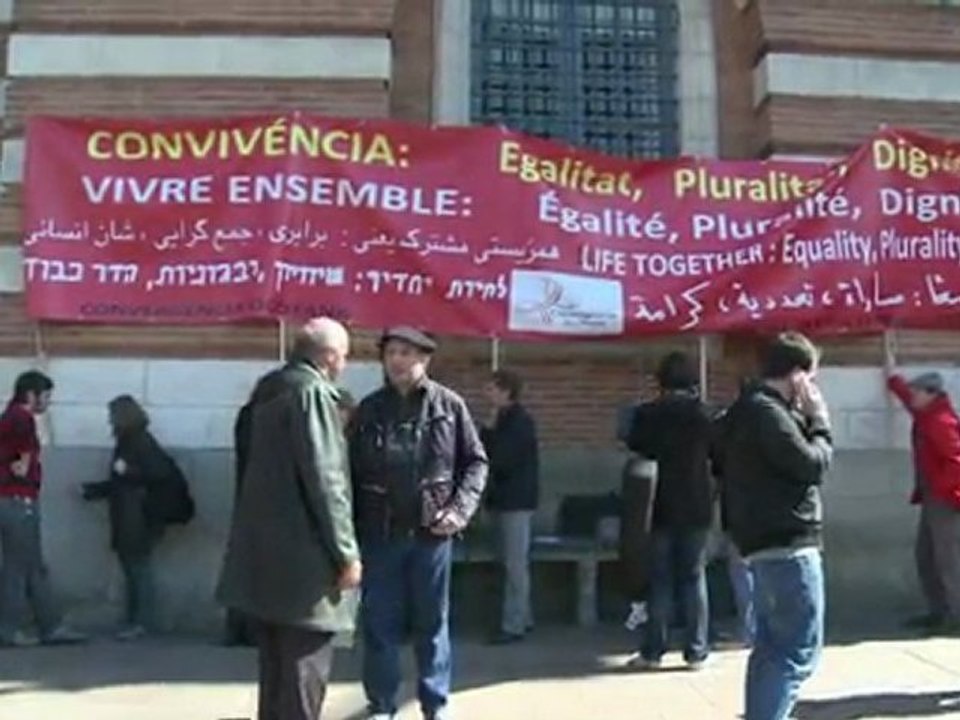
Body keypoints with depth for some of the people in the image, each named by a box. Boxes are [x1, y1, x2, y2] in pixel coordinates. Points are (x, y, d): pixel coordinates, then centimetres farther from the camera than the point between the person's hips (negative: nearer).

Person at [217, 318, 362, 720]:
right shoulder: (312, 391, -13)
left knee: (277, 666, 18)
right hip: (302, 555, -9)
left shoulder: (272, 389, 14)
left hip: (267, 551, 9)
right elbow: (324, 479, -19)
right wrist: (346, 551, -15)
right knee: (304, 668, -1)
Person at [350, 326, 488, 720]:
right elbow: (351, 470, 4)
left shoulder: (449, 405, -1)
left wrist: (460, 510, -9)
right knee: (380, 622, 7)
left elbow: (475, 461, 2)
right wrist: (350, 526, -3)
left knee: (432, 621, 10)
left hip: (431, 531, -1)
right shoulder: (368, 409, 3)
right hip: (380, 531, 1)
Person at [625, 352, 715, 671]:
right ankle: (696, 651, 8)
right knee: (694, 577, 7)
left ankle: (652, 651, 7)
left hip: (661, 506, -1)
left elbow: (636, 449, 4)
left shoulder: (647, 414, -8)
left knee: (660, 579, 6)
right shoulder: (704, 414, -4)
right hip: (696, 507, 1)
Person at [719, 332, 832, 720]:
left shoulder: (752, 408, 16)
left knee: (772, 647, 16)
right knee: (800, 651, -7)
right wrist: (819, 419, -2)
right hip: (787, 543, -10)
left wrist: (806, 419, 8)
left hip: (768, 541, 10)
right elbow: (813, 465, -15)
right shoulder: (767, 411, -15)